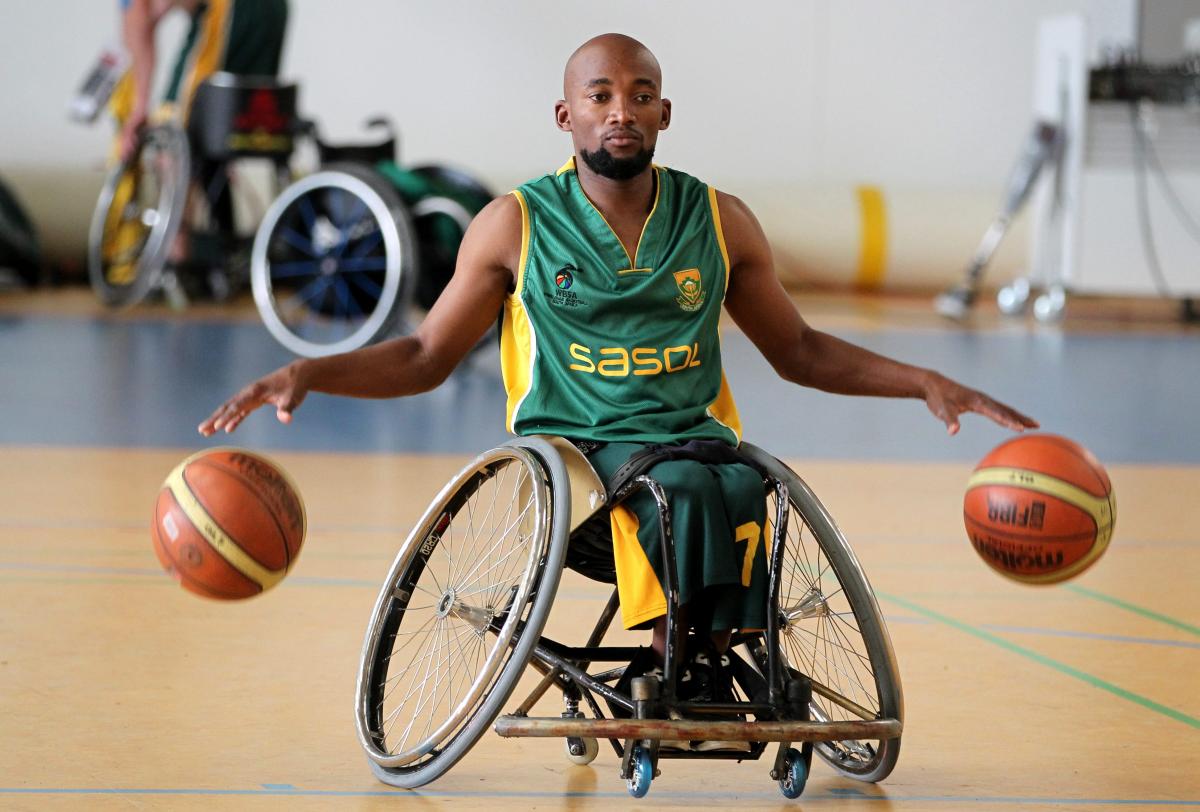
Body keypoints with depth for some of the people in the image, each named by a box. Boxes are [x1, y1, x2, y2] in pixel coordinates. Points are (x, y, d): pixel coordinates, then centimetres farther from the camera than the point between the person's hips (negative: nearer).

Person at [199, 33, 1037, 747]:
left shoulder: (719, 222, 10)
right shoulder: (517, 225, 4)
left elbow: (798, 350, 21)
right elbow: (426, 358, 9)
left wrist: (926, 381, 10)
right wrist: (305, 373, -7)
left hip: (697, 434, 2)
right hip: (571, 447, -2)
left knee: (743, 491, -34)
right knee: (681, 489, -35)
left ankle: (713, 658, -27)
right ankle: (672, 658, -27)